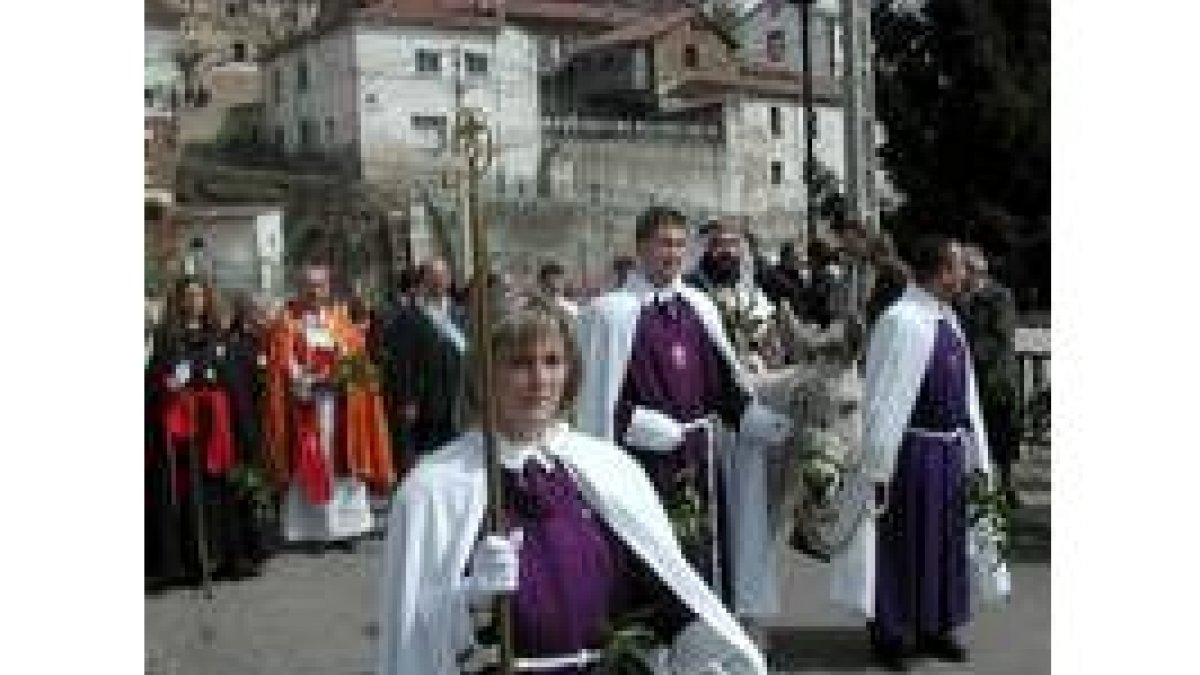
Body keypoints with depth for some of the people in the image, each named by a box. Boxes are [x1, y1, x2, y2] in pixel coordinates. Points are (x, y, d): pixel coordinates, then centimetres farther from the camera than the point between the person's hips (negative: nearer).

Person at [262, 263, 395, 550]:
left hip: (341, 407, 3)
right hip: (306, 405, -3)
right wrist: (317, 382, -17)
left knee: (345, 465, 4)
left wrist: (348, 375, -12)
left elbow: (359, 359, 8)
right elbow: (285, 369, -5)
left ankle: (345, 527, 10)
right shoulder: (288, 324, 3)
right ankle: (312, 530, 2)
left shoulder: (342, 319, 12)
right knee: (309, 465, -3)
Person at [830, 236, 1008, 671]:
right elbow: (882, 399, -18)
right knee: (903, 542, 6)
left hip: (950, 450, 8)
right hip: (912, 451, -8)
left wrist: (975, 454, 13)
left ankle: (933, 627, 36)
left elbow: (965, 394, 12)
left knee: (944, 540, 19)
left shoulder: (948, 322, 8)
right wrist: (878, 466, -16)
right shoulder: (902, 322, -19)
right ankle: (889, 633, 24)